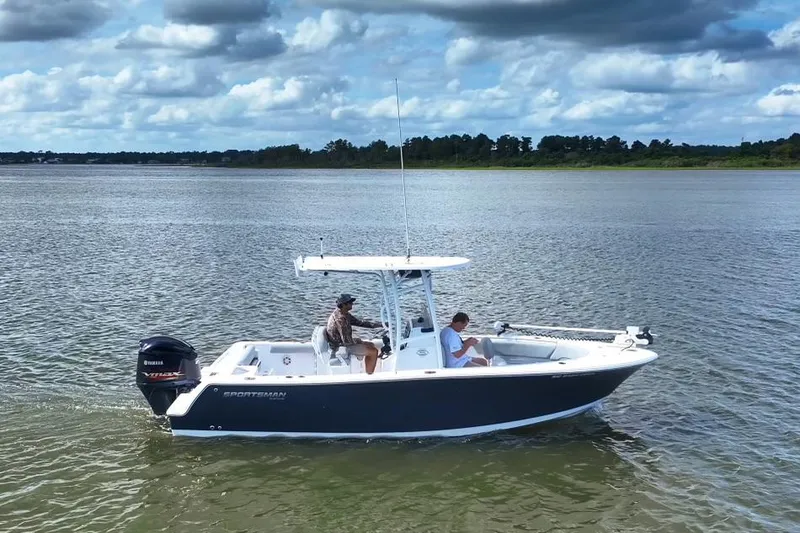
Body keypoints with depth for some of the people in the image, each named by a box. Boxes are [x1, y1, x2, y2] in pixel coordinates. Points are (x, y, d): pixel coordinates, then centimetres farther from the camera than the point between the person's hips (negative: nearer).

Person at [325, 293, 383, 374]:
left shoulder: (345, 314, 5)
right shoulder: (340, 319, -27)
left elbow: (359, 322, 11)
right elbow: (347, 341, -28)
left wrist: (379, 324, 6)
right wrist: (358, 341, -8)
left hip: (343, 343, 11)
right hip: (341, 348, -11)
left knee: (371, 345, 19)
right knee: (374, 351, -8)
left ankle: (368, 374, 21)